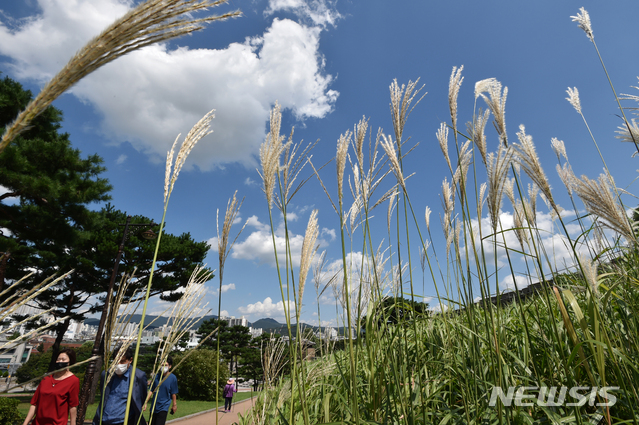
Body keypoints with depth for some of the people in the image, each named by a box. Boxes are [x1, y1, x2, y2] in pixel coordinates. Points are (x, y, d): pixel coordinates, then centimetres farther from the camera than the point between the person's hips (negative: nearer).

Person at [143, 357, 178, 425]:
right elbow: (151, 390, 5)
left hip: (164, 407, -4)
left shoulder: (172, 378, -11)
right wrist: (145, 403, 2)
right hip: (154, 406, 4)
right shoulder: (156, 376, -1)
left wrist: (174, 405, 4)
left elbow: (173, 393, -4)